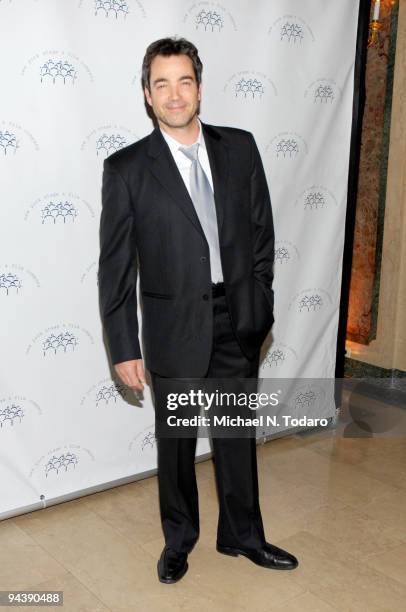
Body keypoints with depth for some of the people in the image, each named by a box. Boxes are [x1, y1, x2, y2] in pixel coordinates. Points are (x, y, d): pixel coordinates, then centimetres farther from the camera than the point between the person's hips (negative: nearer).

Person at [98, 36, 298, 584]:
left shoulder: (240, 148, 0)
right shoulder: (126, 169, -8)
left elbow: (262, 230, 7)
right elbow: (115, 267, -7)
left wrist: (258, 303, 4)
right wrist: (124, 349, -8)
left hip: (238, 322, 3)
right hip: (175, 327, -2)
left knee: (238, 435, 17)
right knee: (176, 442, 15)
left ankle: (242, 535, 38)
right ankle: (179, 539, 38)